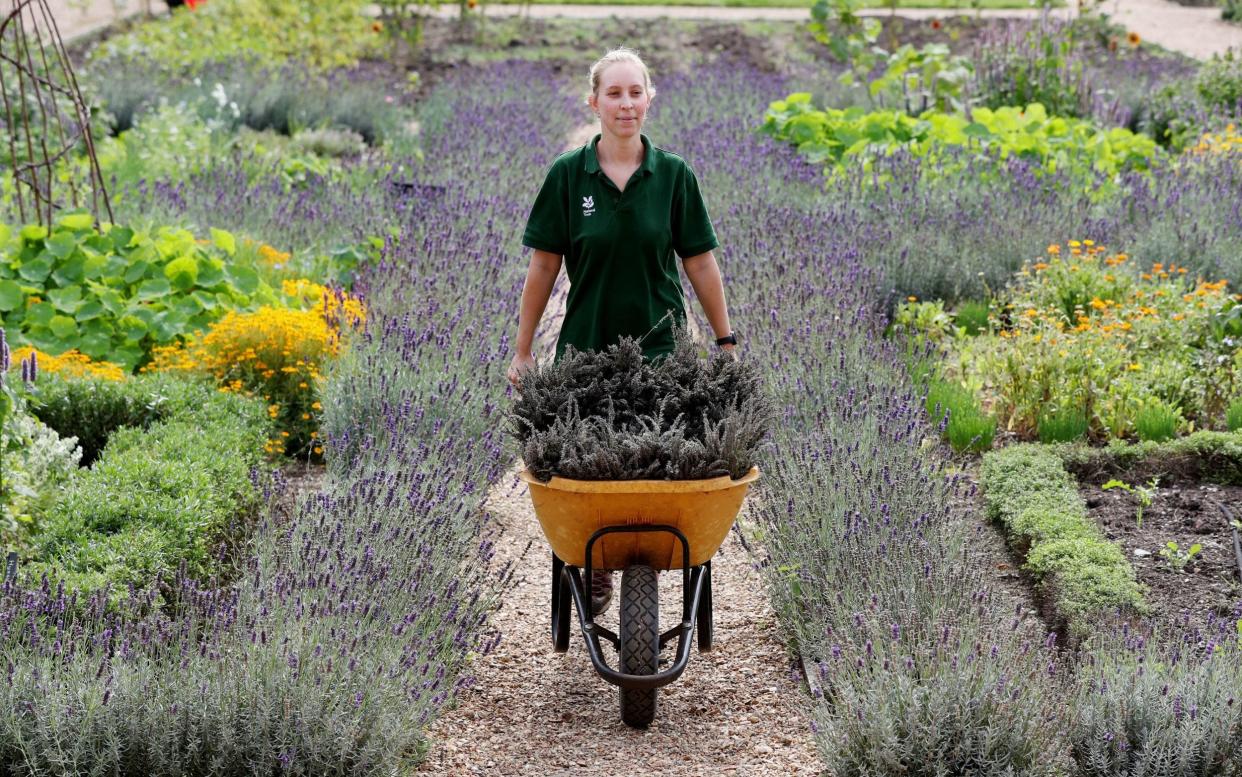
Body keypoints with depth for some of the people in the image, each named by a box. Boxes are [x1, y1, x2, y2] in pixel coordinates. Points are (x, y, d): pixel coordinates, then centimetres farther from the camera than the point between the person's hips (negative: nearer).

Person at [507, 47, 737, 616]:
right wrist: (522, 351, 3)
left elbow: (700, 262, 4)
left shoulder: (673, 175, 0)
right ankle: (593, 574, 21)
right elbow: (544, 265, 2)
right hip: (584, 349, 0)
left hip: (657, 347, 0)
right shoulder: (568, 175, -1)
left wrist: (726, 341, 4)